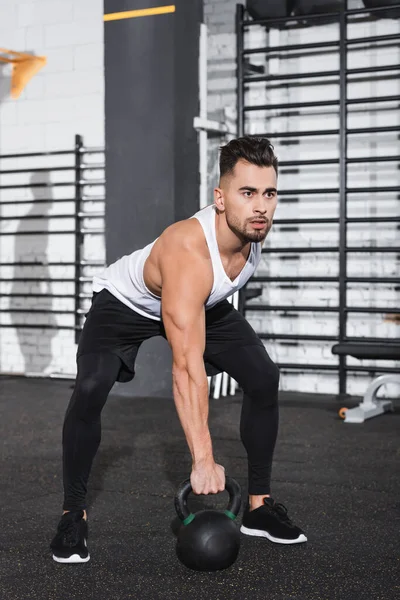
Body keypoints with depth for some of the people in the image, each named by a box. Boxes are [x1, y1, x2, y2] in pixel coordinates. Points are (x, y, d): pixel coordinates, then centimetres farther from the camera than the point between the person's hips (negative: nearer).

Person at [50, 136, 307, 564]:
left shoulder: (256, 227, -24)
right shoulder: (188, 253, -44)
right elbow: (187, 367, -48)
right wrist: (203, 460, -50)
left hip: (204, 303, 6)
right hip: (125, 303, -6)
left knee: (264, 378, -6)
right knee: (90, 390, -28)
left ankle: (259, 505, 6)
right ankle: (73, 514, -10)